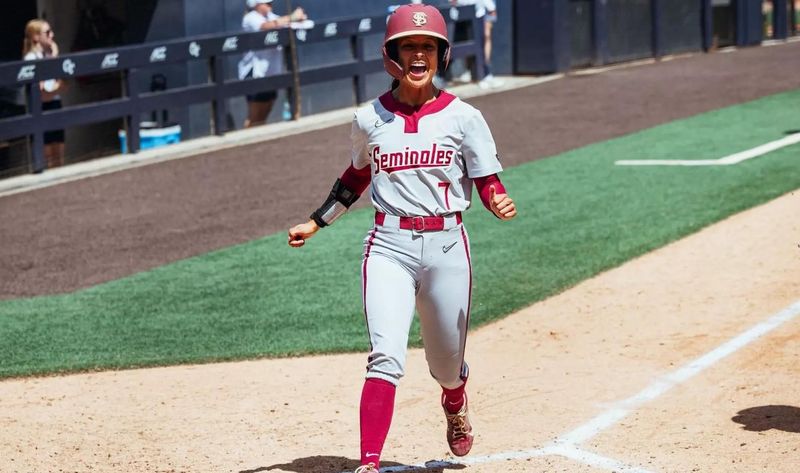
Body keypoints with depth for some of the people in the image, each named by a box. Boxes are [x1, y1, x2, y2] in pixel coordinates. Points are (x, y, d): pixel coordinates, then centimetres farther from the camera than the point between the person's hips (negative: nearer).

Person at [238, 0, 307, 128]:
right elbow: (267, 26, -30)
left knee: (263, 117, 15)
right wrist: (291, 17, -32)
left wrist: (298, 18, -15)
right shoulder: (251, 18, -12)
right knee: (254, 119, -4)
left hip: (271, 70, 8)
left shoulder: (270, 16, 14)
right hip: (256, 72, -8)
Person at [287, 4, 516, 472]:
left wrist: (500, 202, -22)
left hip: (446, 245, 0)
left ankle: (455, 407, 52)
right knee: (386, 358, -18)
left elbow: (488, 182, 1)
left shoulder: (462, 117, -1)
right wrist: (316, 222, 22)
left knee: (447, 363, 15)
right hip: (389, 246, 0)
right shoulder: (370, 119, 5)